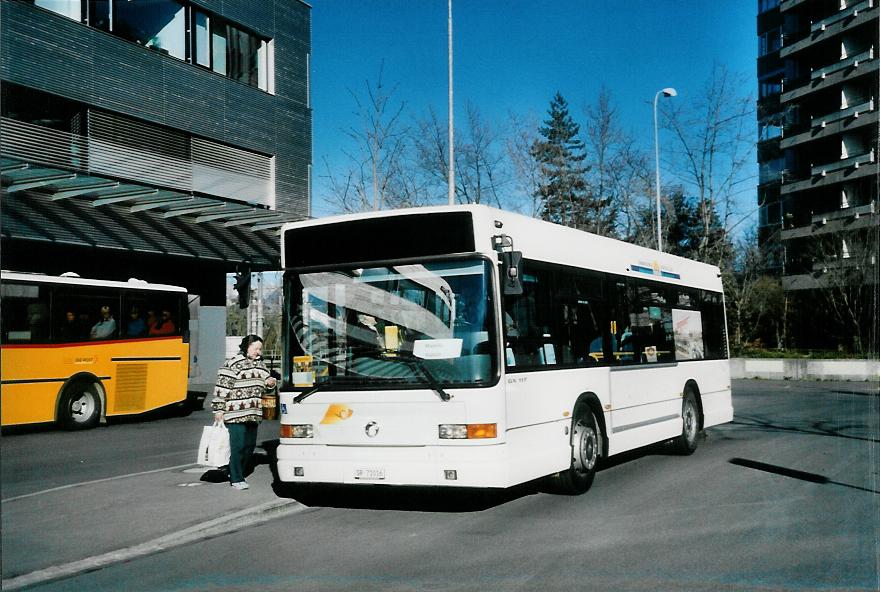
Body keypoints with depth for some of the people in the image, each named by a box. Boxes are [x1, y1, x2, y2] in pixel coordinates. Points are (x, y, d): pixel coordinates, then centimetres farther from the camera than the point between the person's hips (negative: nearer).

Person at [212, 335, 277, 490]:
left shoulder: (260, 364, 15)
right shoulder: (233, 364, -9)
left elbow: (266, 381, 30)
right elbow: (222, 387, -9)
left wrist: (270, 383, 5)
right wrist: (218, 410, -11)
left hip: (253, 414, 8)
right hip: (235, 414, -8)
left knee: (250, 445, 12)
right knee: (237, 445, -8)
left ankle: (240, 473, 26)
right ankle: (236, 479, -2)